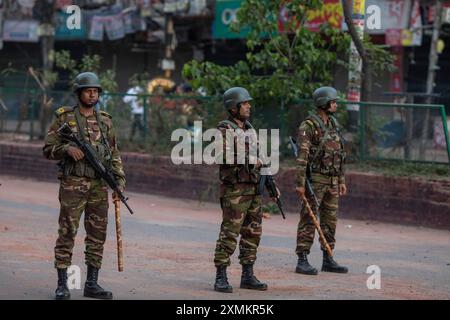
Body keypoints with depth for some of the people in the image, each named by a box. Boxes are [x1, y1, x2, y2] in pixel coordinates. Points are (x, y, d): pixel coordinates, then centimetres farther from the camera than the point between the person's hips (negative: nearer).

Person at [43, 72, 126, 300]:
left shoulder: (105, 121, 12)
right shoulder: (64, 118, 1)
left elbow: (114, 155, 14)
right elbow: (48, 149, 0)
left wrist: (119, 183, 5)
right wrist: (67, 149, -18)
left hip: (99, 186, 4)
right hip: (73, 184, -4)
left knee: (97, 235, 5)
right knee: (67, 233, -5)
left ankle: (92, 284, 11)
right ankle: (62, 285, -3)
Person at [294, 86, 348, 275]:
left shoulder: (333, 125, 14)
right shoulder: (308, 126, -11)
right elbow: (302, 156, -16)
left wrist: (342, 180, 17)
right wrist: (300, 183, -20)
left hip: (332, 181, 8)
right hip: (315, 179, -8)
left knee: (330, 221, 10)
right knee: (308, 220, -6)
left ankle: (328, 260, 17)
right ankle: (302, 261, -5)